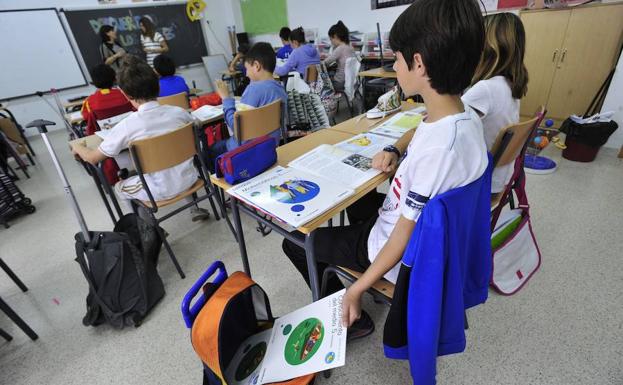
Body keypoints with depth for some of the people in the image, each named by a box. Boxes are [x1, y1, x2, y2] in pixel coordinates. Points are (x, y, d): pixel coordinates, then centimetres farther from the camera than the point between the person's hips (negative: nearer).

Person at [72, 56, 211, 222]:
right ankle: (195, 209, 36)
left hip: (160, 190, -3)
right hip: (188, 179, 3)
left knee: (119, 187, 26)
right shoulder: (179, 112, -8)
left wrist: (77, 148, 19)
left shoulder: (126, 126, -15)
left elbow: (92, 158, -2)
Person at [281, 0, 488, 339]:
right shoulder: (464, 115, -8)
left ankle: (354, 321, 16)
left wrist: (358, 288, -18)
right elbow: (421, 131, 17)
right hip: (425, 231, 8)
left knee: (295, 243, 3)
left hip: (402, 254, -8)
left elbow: (406, 235, -28)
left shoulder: (437, 150, -36)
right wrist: (394, 150, -1)